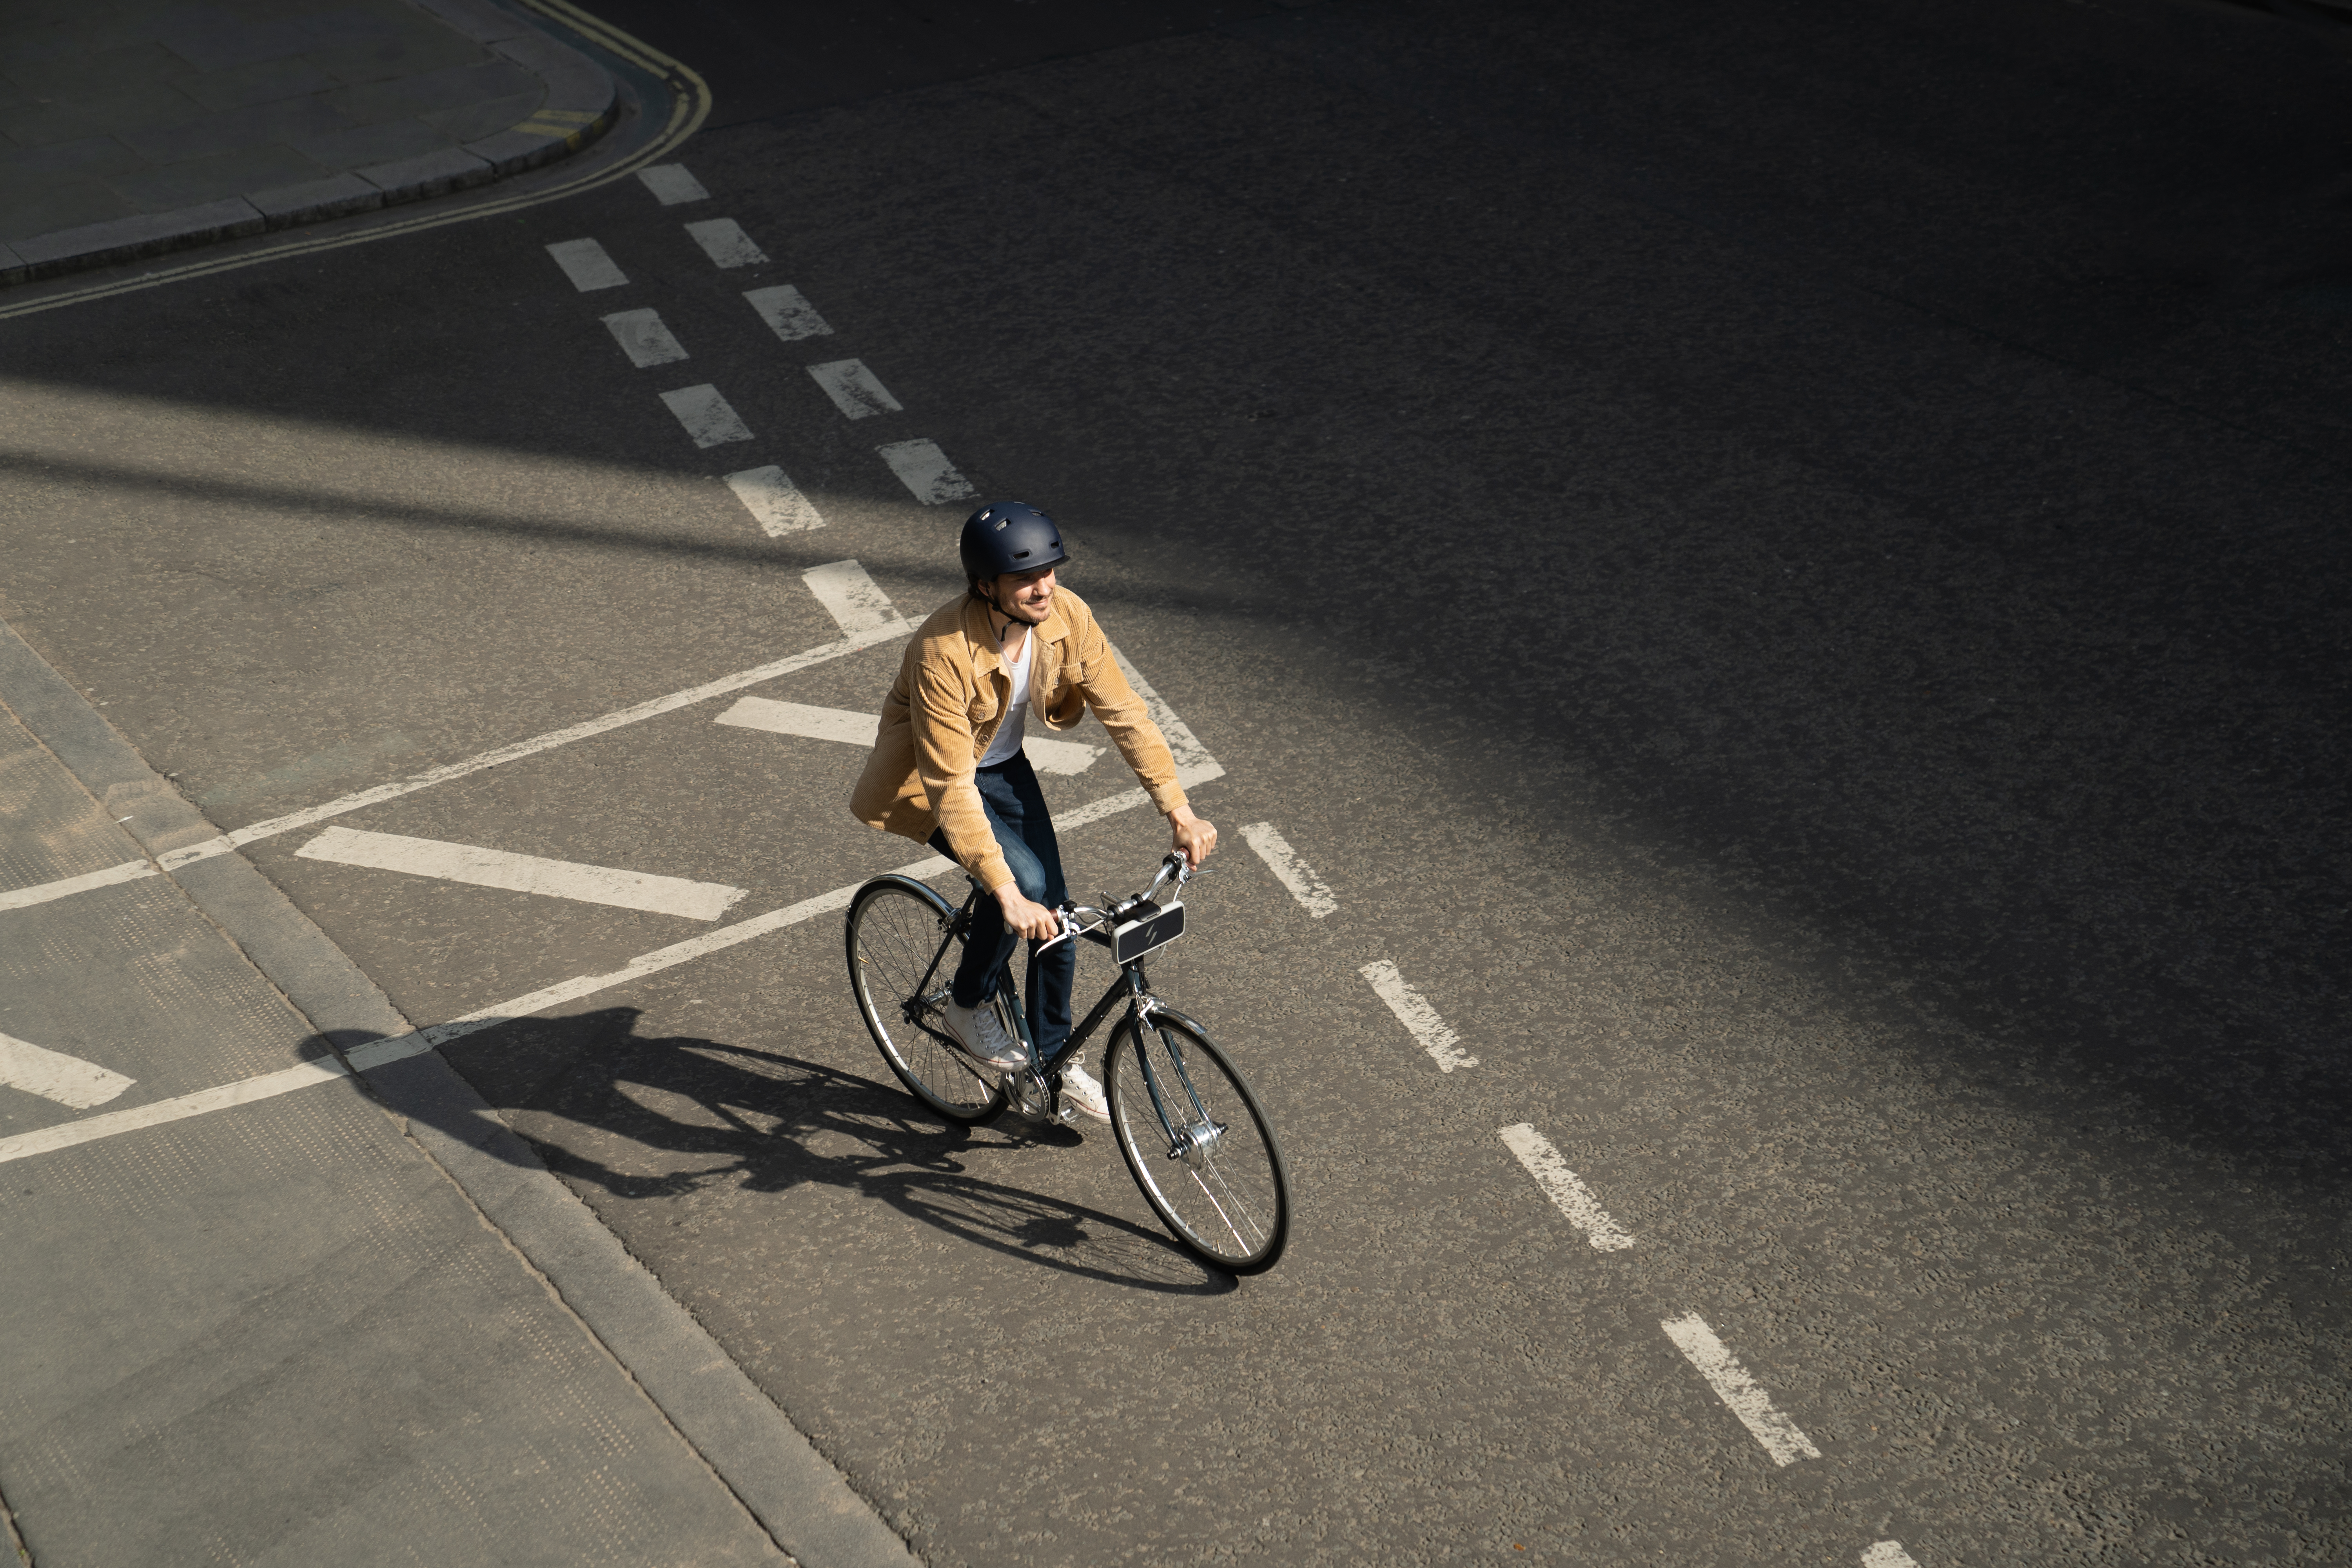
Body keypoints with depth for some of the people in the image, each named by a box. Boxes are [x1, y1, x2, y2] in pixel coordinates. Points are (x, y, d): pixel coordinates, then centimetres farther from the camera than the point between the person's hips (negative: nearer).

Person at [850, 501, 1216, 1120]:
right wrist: (1007, 893, -44)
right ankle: (968, 1006, 2)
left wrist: (1179, 810, -24)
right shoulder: (944, 652, -37)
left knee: (1052, 906, 1)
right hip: (933, 778, -5)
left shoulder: (1068, 617, -22)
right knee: (1024, 882, -25)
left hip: (1005, 767, 6)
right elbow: (950, 786, -38)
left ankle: (1055, 1056, 23)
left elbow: (1123, 712, -16)